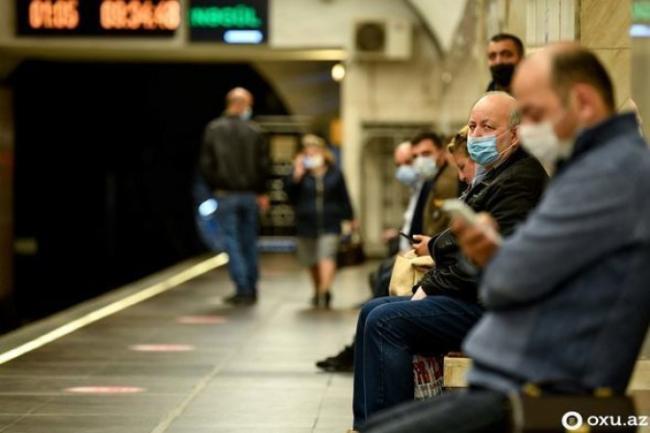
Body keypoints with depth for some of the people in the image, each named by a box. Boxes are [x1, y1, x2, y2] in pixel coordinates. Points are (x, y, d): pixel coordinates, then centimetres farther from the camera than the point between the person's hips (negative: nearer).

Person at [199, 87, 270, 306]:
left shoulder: (213, 129, -3)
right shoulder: (254, 131, -2)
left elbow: (206, 164, -3)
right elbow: (263, 165, -1)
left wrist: (215, 187, 9)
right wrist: (261, 192, 11)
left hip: (226, 195, -2)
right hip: (250, 195, 2)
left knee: (232, 241, 0)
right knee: (249, 241, 12)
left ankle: (243, 290, -7)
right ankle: (251, 290, 16)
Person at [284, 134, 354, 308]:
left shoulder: (334, 173, 3)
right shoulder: (301, 173, -1)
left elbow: (344, 197, 10)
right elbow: (289, 193, -11)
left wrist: (349, 218, 13)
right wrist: (296, 176, -21)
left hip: (329, 224, -1)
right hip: (307, 224, 1)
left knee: (327, 258, -17)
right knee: (312, 262, 14)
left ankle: (324, 291, -25)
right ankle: (317, 291, 33)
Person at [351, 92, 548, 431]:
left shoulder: (521, 181, -15)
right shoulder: (493, 177, 20)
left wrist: (432, 288, -13)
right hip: (471, 298, 11)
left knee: (385, 322, -22)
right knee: (372, 312, 10)